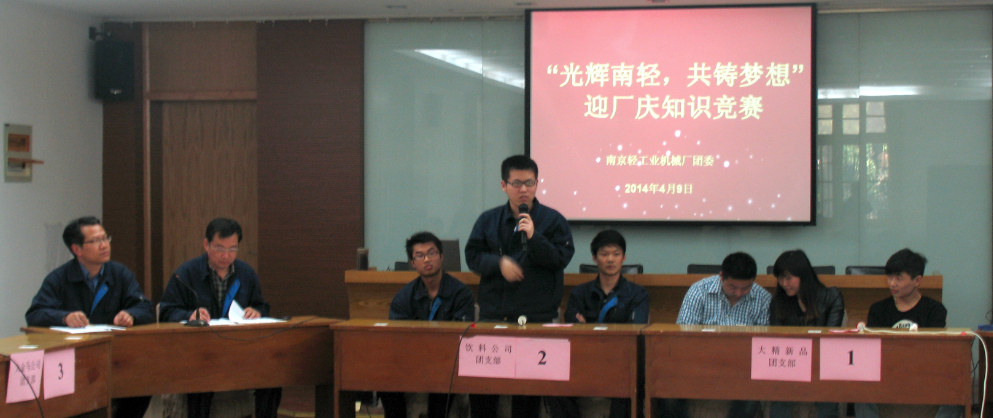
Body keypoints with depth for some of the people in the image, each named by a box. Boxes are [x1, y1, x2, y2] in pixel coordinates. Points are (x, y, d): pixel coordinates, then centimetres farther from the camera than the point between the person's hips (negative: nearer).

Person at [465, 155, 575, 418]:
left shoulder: (552, 220, 2)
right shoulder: (488, 220, 11)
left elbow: (561, 258, -6)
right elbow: (472, 255, 6)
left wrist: (534, 237, -18)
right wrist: (499, 263, -11)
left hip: (536, 317, -3)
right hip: (492, 314, 3)